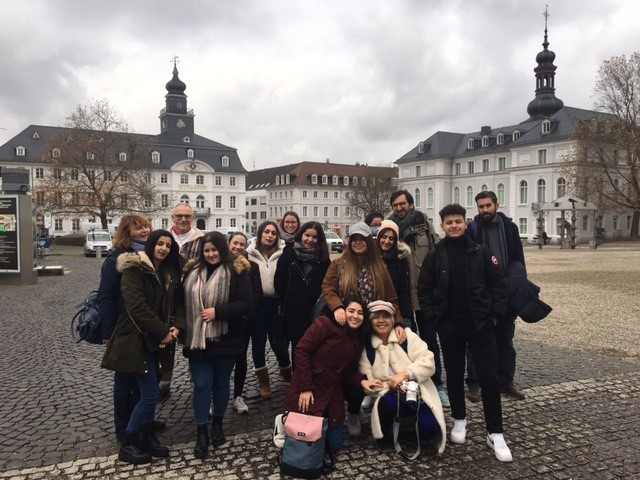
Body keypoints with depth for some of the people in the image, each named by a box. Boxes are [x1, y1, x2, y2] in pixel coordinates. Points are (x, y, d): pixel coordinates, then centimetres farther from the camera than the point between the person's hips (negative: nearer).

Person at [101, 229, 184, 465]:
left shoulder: (169, 274, 12)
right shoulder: (134, 269, -13)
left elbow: (177, 303, 10)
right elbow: (136, 306, -22)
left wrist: (177, 327, -9)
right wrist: (163, 332, -19)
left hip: (158, 340, 7)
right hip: (138, 339, -7)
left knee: (149, 393, 13)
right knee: (151, 394, -6)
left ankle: (147, 437, 28)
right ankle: (127, 444, 11)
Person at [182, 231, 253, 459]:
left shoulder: (236, 271, -7)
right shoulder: (192, 271, 6)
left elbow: (247, 303, -14)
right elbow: (183, 301, 11)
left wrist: (217, 312, -21)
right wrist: (184, 330, 1)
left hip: (225, 339, -2)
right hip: (197, 339, 2)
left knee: (221, 383, 13)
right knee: (201, 386, 3)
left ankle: (217, 424, 33)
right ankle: (202, 433, 15)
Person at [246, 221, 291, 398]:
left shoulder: (282, 254, -1)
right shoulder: (250, 254, -1)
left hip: (276, 304, -1)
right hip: (257, 305, 1)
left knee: (279, 342, 1)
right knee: (258, 342, 9)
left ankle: (286, 371, 31)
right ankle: (263, 381, 24)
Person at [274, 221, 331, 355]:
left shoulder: (323, 259, 4)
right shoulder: (289, 254, 0)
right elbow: (278, 282, 1)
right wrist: (287, 301, 2)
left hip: (315, 312, 1)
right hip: (293, 311, -1)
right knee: (297, 345, 7)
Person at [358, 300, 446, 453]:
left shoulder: (407, 336, -3)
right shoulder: (366, 347, 1)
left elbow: (428, 362, -12)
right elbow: (366, 379, -5)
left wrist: (404, 374, -26)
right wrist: (389, 386, -23)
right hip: (391, 397, 1)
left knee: (429, 426, -25)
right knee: (388, 401, -35)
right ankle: (387, 432, -1)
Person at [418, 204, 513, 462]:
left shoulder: (481, 252, -2)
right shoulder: (434, 256, -1)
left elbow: (499, 284, 1)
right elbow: (424, 290, 3)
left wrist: (495, 315, -5)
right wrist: (434, 317, -3)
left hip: (481, 325, -1)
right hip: (449, 327, 1)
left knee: (488, 377, -1)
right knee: (454, 375, 13)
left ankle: (495, 433, 9)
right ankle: (459, 419, 33)